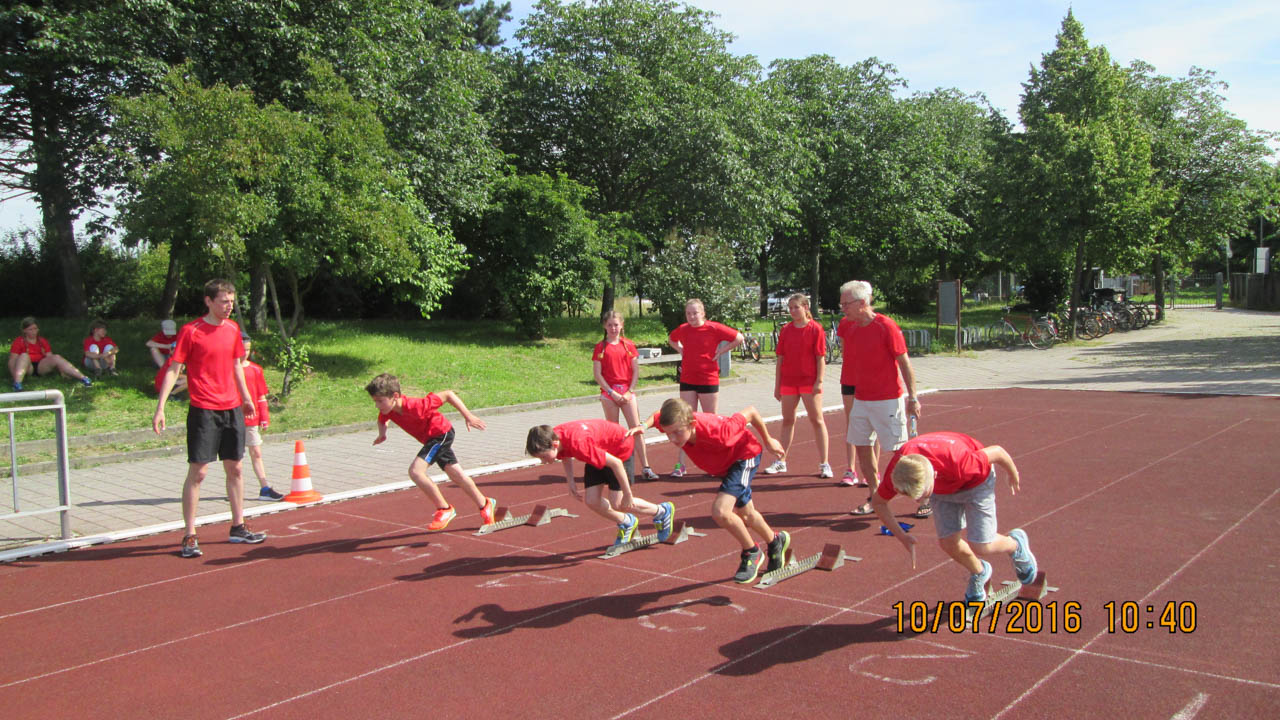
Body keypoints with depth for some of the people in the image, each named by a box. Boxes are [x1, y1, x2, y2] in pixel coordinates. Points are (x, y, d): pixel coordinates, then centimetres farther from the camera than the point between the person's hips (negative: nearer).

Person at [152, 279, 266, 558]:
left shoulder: (233, 328, 9)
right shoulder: (190, 331, -9)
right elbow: (173, 370, -9)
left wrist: (246, 397, 27)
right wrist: (160, 408, -15)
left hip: (232, 409, 6)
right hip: (203, 412, -6)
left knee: (235, 469, 11)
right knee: (198, 472, -4)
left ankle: (238, 527, 23)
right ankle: (189, 537, 4)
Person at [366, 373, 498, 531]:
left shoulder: (415, 406, -36)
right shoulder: (387, 410, -15)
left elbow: (448, 394, -28)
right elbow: (382, 421, 10)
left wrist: (468, 416, -25)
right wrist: (382, 433, -11)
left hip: (441, 433, -8)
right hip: (430, 439, 8)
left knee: (415, 470, -22)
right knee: (456, 474, 18)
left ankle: (444, 509, -9)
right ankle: (485, 504, 37)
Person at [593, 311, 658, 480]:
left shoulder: (629, 345, 7)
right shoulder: (600, 347, 2)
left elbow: (636, 371, 6)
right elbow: (597, 374, -3)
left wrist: (629, 391, -5)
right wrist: (612, 393, -10)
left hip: (627, 392, 1)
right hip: (609, 392, -1)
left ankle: (645, 468, -4)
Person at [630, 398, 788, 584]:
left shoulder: (717, 432, -45)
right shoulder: (675, 423, -30)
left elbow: (750, 412, -30)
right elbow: (657, 416, -5)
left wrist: (768, 440, -14)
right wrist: (644, 426, -27)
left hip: (745, 455, -7)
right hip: (724, 465, 7)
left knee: (720, 511, -25)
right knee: (745, 514, 24)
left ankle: (751, 553, 0)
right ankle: (775, 542, 53)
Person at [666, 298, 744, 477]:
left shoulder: (714, 328, -9)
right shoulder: (682, 329, 3)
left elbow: (739, 338, -6)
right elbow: (670, 339, 25)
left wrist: (720, 352, -8)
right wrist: (682, 351, 8)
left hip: (708, 380, -3)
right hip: (687, 381, 3)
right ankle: (680, 464, 1)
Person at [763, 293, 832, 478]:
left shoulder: (816, 329, -5)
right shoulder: (785, 330, 7)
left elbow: (821, 358, -7)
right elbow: (780, 358, 9)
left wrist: (819, 381, -14)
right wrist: (777, 385, 7)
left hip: (809, 382, -4)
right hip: (788, 382, 4)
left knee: (817, 420, 1)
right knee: (787, 420, 11)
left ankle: (824, 464, 5)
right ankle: (781, 461, 18)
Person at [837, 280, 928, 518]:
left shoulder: (886, 326, -14)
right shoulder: (849, 327, 5)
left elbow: (904, 363, -11)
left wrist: (912, 397, -12)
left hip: (888, 400, -7)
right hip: (861, 399, 7)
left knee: (900, 450, -3)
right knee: (862, 447, 7)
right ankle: (875, 497, 21)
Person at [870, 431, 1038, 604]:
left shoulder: (957, 462, -45)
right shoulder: (896, 471, -33)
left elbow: (997, 451, -25)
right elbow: (877, 502, -11)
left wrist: (1013, 476, -5)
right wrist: (901, 536, -15)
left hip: (975, 481, -4)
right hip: (943, 487, 4)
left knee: (979, 546, -6)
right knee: (948, 543, -2)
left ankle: (1016, 545, 27)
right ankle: (979, 573, 30)